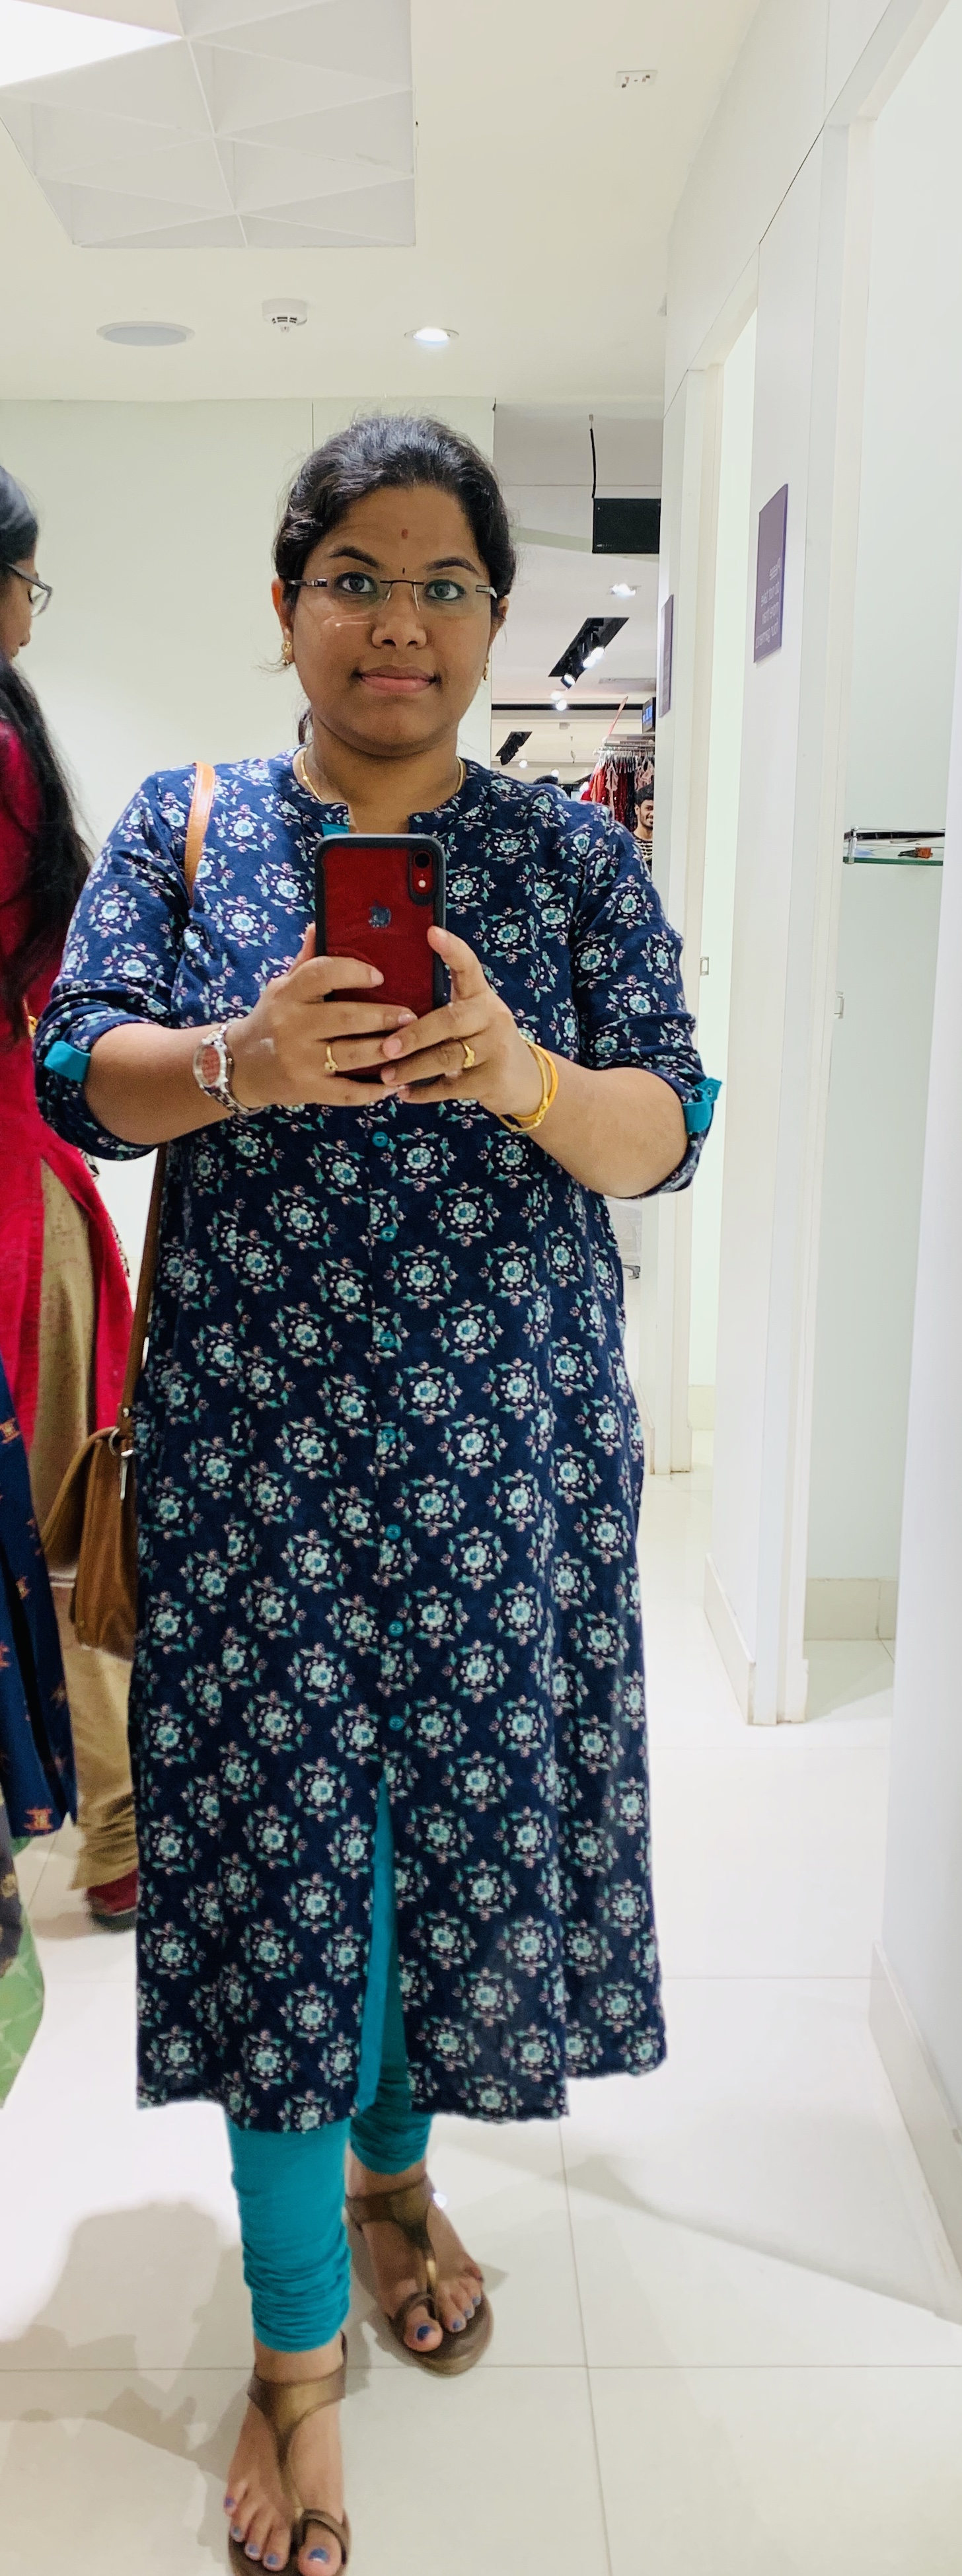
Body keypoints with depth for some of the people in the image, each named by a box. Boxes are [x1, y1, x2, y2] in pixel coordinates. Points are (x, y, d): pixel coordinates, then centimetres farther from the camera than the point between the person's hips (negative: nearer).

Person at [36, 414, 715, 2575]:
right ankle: (296, 2345, 19)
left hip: (510, 1441, 1)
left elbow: (667, 1131, -1)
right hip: (256, 1436, 0)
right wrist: (238, 1063, -22)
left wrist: (526, 1077, -23)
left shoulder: (574, 855, 5)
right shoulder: (184, 829, 6)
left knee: (469, 1809, 10)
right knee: (271, 1831, 1)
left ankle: (397, 2165, 40)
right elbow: (78, 1074, 0)